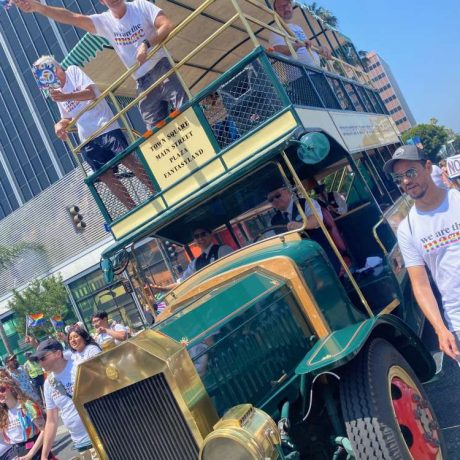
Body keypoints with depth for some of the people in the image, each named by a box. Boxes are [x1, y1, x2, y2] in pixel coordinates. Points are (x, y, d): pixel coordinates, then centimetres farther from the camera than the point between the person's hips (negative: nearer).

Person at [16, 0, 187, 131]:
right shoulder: (104, 22, 6)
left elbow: (167, 26, -12)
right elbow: (72, 17, -3)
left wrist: (147, 44, -26)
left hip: (163, 70, -3)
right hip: (143, 83, 3)